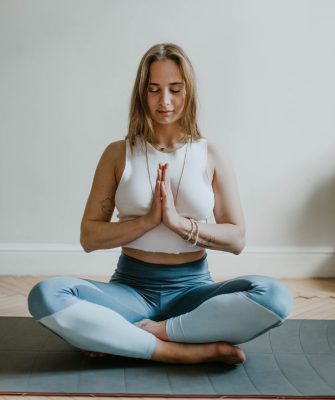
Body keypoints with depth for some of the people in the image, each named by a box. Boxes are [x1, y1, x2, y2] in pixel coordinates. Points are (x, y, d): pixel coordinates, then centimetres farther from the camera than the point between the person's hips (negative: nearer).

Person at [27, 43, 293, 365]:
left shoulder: (212, 156, 4)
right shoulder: (118, 154, 4)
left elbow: (237, 239, 0)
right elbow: (89, 237, 0)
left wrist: (180, 223, -17)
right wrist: (148, 220, -15)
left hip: (192, 288, 0)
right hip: (131, 287, 0)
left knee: (275, 296, -30)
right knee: (45, 296, -29)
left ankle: (141, 334, -22)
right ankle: (195, 350, -28)